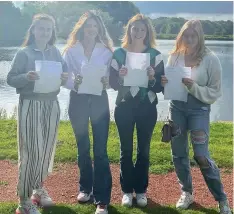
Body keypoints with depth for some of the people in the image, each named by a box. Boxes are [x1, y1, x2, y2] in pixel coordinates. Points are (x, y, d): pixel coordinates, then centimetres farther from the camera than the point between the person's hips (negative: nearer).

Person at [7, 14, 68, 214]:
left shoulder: (56, 52, 8)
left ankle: (38, 188, 30)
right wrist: (26, 77, -25)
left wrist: (65, 78, -10)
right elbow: (11, 79, -6)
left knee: (47, 149, 11)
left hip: (52, 105, 5)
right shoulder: (24, 53, -4)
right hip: (30, 105, -5)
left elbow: (65, 73, 13)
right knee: (31, 152, -5)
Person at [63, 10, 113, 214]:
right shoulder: (71, 50, 2)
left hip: (99, 99, -1)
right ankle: (85, 187, 32)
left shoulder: (106, 51, 4)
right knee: (83, 147, 13)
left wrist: (106, 82, -19)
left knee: (100, 150, -5)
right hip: (78, 100, 1)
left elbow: (111, 78, 3)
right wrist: (74, 83, -21)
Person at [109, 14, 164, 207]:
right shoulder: (119, 53, 1)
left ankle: (141, 190, 19)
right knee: (126, 149, 5)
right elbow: (113, 84, 0)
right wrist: (121, 76, -20)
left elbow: (160, 87, 0)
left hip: (147, 108, 0)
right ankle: (127, 190, 17)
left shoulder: (155, 54, 1)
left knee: (144, 150, 7)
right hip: (124, 107, 0)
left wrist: (153, 78, -20)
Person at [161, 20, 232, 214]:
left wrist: (194, 87, -23)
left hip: (199, 109, -4)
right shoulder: (175, 56, 0)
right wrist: (163, 82, -13)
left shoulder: (210, 59, -10)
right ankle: (187, 193, 31)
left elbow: (215, 92, -8)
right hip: (177, 108, 4)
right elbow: (167, 83, 10)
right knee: (178, 153, 10)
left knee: (201, 156, -4)